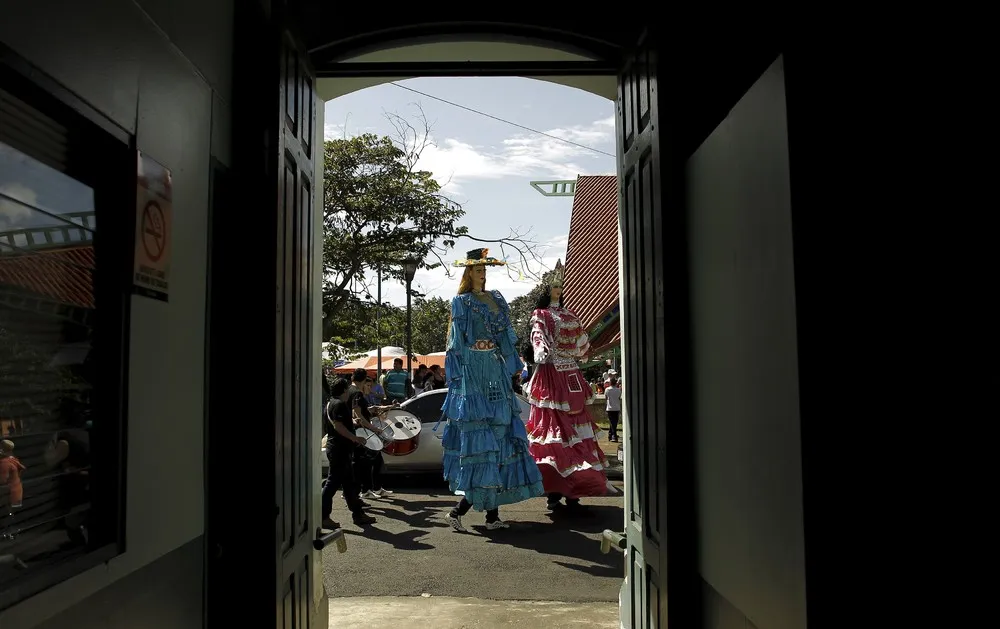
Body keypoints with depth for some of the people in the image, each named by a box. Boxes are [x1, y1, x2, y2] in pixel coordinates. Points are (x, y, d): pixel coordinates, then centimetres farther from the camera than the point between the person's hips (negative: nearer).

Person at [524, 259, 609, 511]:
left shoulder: (568, 315, 20)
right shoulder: (540, 315, 3)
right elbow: (538, 336, -17)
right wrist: (541, 352, -34)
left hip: (571, 376, 6)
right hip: (551, 375, -6)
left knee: (575, 429, 2)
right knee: (552, 428, -8)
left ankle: (572, 491, 6)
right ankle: (553, 492, -5)